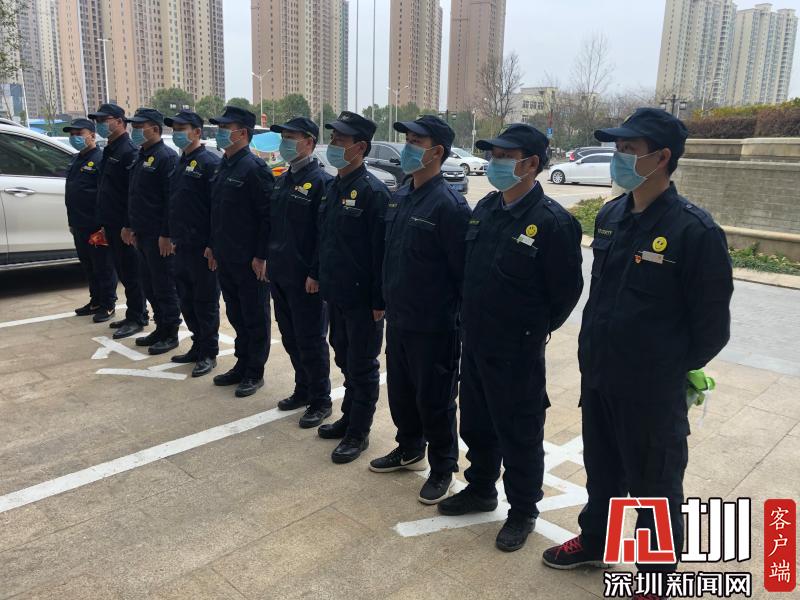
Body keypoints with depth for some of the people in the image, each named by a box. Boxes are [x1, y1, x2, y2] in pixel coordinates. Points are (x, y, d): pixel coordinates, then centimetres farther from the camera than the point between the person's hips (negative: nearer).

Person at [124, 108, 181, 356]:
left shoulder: (166, 157, -13)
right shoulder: (141, 157, 15)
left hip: (159, 236, -9)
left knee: (164, 285, -1)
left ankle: (170, 333, 9)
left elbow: (172, 199, -18)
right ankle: (161, 328, 25)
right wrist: (130, 225, 20)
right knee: (149, 283, 14)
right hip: (142, 233, 9)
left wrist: (167, 234, -21)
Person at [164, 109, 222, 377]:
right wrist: (172, 237, 17)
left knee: (205, 302, 1)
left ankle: (208, 354, 13)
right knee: (186, 300, 15)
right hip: (182, 245, 9)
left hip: (202, 247, -9)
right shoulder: (180, 164, 15)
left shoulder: (209, 163, -11)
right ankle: (197, 347, 28)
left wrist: (213, 245, -19)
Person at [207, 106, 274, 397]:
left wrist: (262, 256, -19)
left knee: (255, 318, 5)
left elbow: (268, 215, -18)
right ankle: (242, 365, 31)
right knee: (236, 315, 17)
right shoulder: (224, 166, 13)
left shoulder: (255, 168, -15)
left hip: (250, 262, -9)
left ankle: (254, 373, 17)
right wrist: (212, 245, 17)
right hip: (225, 259, 9)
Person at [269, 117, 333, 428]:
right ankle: (303, 389, 33)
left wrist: (315, 273, -19)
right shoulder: (283, 179, 13)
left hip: (305, 279, -8)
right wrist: (269, 259, 15)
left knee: (310, 341, 1)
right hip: (279, 274, 8)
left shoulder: (320, 181, -13)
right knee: (290, 337, 17)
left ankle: (320, 401, 16)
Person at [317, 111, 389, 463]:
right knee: (345, 360, 20)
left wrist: (380, 301, -18)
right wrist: (322, 279, 15)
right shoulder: (333, 187, 9)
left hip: (362, 298, -8)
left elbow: (381, 251, -18)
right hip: (336, 294, 8)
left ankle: (358, 433, 20)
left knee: (362, 366, 6)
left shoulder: (373, 191, -17)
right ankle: (348, 418, 37)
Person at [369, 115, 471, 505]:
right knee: (400, 390, 21)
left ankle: (443, 469, 27)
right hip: (398, 319, 8)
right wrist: (385, 300, 16)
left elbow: (464, 269, -16)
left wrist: (465, 320, -13)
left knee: (434, 400, 7)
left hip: (433, 327, -8)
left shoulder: (449, 205, -18)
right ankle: (409, 450, 43)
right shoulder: (400, 198, 8)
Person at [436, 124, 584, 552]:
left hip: (517, 353, -7)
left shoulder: (553, 222, -17)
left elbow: (567, 290, -11)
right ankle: (480, 489, 43)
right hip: (474, 342, 7)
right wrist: (470, 320, 13)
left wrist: (535, 330, -2)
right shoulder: (485, 208, 5)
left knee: (519, 435, 9)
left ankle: (523, 511, 30)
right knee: (475, 424, 21)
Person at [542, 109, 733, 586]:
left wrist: (673, 369, -4)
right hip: (597, 376, 6)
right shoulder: (610, 216, 2)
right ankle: (595, 540, 47)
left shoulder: (695, 230, -19)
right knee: (601, 468, 24)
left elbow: (712, 323, -12)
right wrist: (595, 349, 13)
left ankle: (658, 575, 35)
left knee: (654, 486, 13)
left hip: (653, 388, -6)